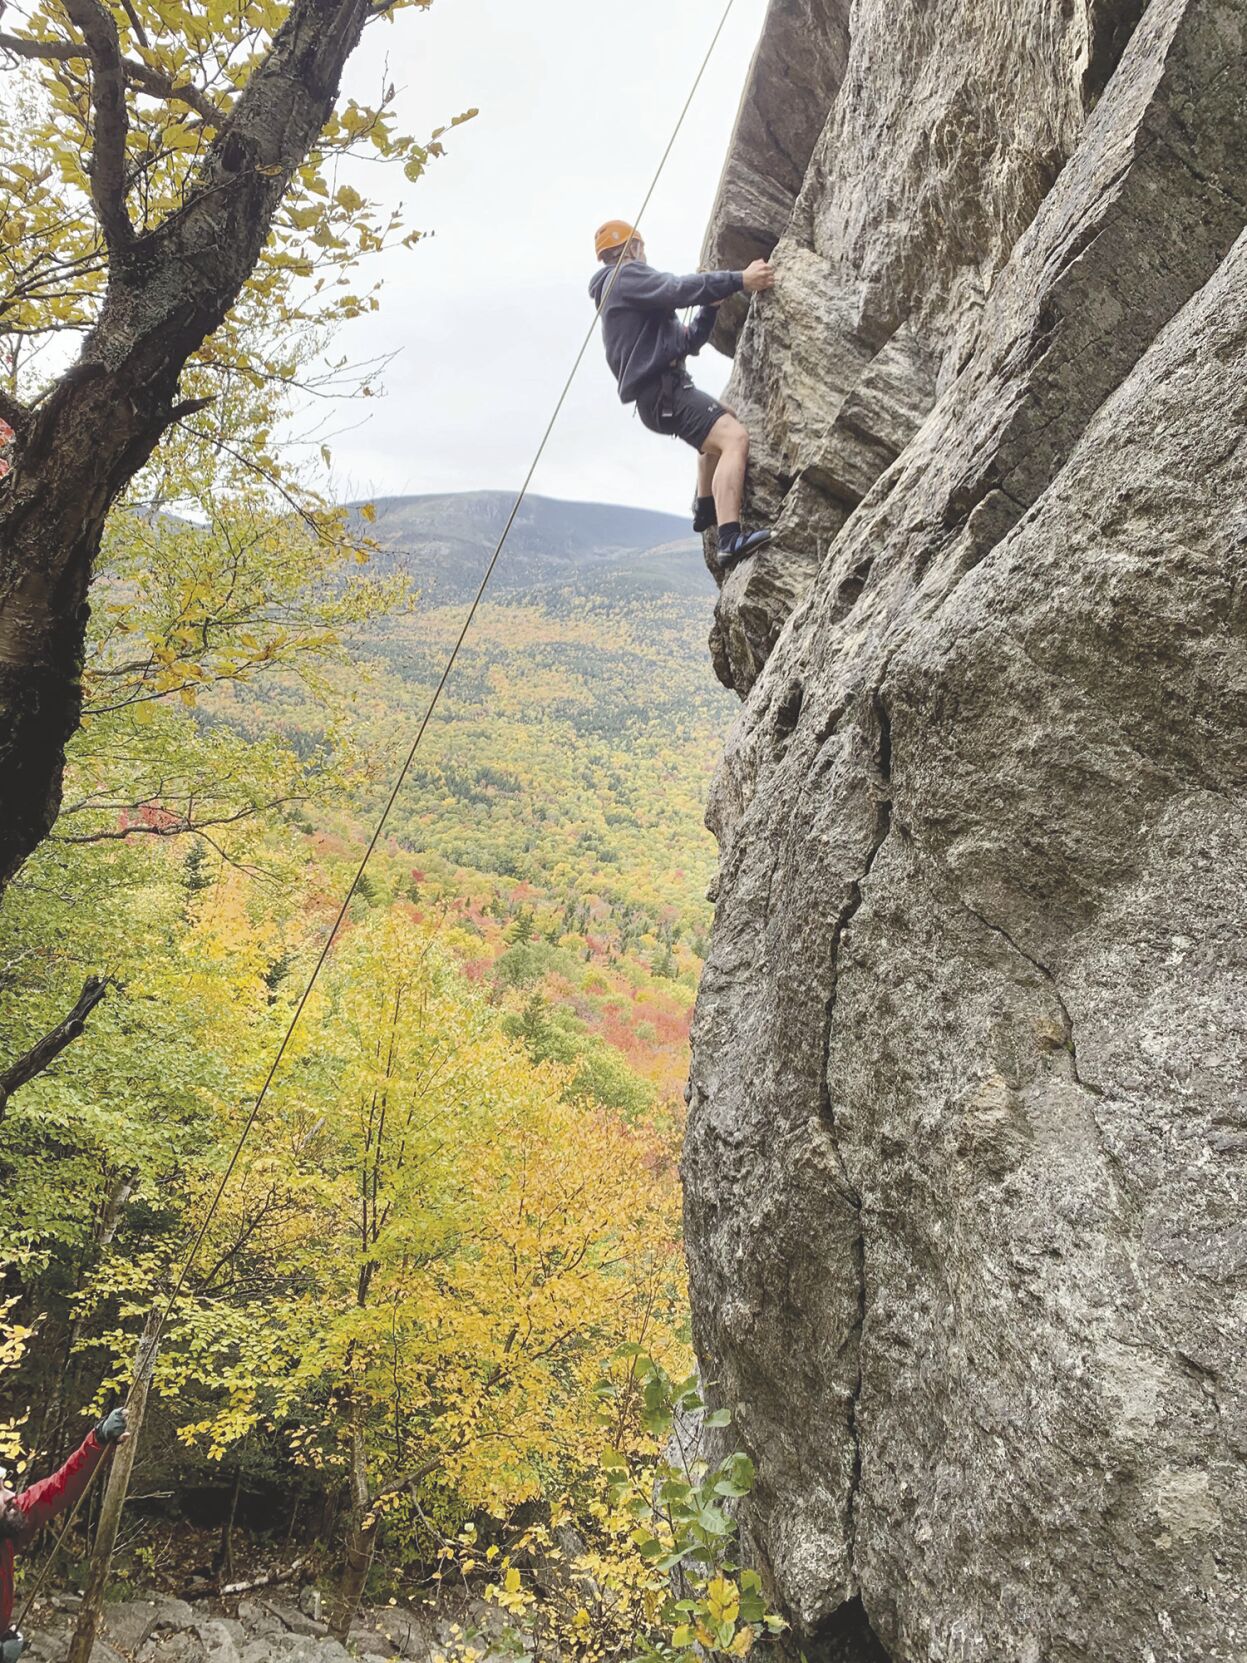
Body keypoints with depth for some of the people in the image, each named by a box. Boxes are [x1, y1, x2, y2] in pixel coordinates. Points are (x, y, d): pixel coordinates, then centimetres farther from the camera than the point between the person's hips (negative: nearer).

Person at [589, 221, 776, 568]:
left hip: (660, 393, 11)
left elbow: (687, 342, 29)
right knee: (734, 437, -28)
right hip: (663, 391, -11)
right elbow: (676, 289, -20)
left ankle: (706, 510, 43)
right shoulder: (627, 276, 0)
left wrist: (710, 306, 18)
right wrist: (739, 281, -21)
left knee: (716, 434, 36)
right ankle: (730, 539, -41)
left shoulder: (618, 294, 29)